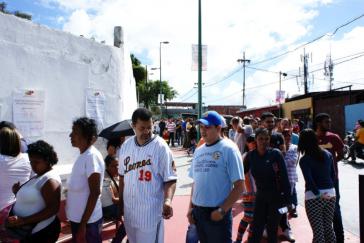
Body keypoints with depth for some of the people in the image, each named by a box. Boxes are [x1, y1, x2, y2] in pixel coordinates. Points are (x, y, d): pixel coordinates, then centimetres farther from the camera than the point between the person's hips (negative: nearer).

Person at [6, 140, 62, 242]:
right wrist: (18, 192, -1)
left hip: (42, 232, -9)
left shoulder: (50, 180, -21)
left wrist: (23, 221, -29)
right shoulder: (38, 177, 9)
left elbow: (53, 209, -27)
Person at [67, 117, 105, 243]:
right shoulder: (83, 155, 6)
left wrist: (83, 224, -20)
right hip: (76, 217, 8)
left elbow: (95, 193, -22)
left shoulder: (92, 156, -21)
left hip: (88, 221, -8)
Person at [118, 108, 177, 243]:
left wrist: (167, 200, -31)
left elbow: (170, 179, -15)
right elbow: (122, 176, 12)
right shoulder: (126, 145, 3)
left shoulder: (160, 147, -14)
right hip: (129, 209, 6)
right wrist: (120, 200, 15)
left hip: (150, 210, -5)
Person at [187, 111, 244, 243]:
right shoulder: (198, 151, 8)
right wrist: (191, 207, 11)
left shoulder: (228, 149, -11)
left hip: (217, 213, -6)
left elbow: (239, 186, -13)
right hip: (198, 211, 6)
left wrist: (222, 210, -15)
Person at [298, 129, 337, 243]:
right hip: (330, 194, 5)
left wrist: (318, 194, -10)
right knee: (328, 227, 19)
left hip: (313, 196, -5)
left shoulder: (304, 160, -11)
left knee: (318, 231, 2)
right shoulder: (328, 154, 4)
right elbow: (333, 175, 9)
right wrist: (329, 188, 16)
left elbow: (309, 180, -18)